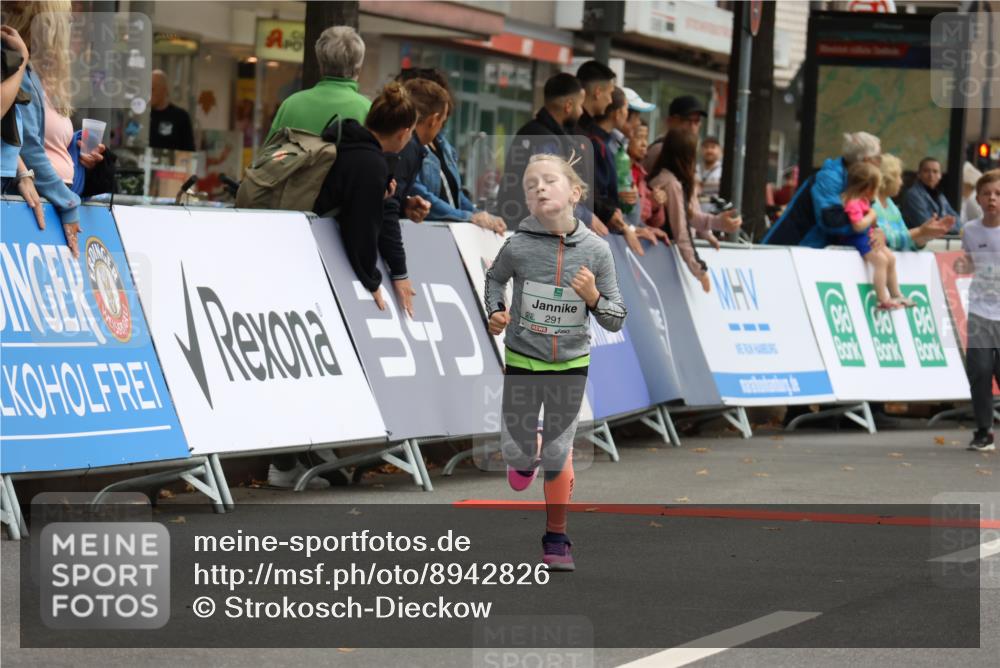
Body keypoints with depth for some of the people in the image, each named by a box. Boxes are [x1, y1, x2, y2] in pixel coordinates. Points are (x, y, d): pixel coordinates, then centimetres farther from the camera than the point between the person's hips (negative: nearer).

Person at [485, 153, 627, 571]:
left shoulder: (595, 250, -14)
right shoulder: (518, 247, -15)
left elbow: (616, 321, -7)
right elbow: (495, 279, 10)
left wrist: (594, 298, -25)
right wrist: (495, 312, -6)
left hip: (571, 364, 0)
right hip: (522, 361, 0)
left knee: (558, 456, 4)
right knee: (518, 457, 7)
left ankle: (556, 538, 22)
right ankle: (527, 453, 45)